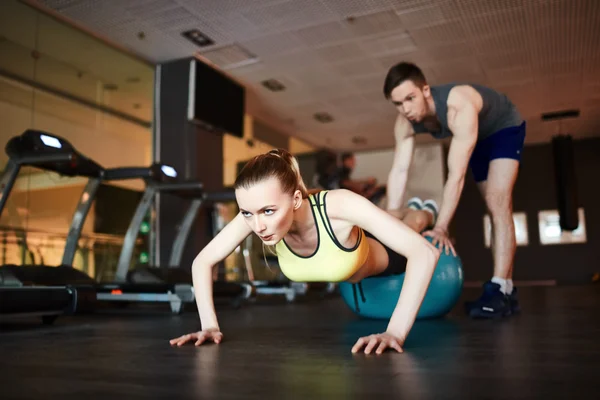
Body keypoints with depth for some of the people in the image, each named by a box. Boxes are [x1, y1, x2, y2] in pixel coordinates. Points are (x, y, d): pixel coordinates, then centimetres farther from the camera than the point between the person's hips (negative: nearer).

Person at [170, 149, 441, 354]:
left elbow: (425, 252, -51)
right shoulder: (256, 215, -38)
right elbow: (202, 262, -24)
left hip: (385, 256, -3)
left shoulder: (337, 205, -49)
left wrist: (395, 332, -56)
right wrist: (210, 325, -34)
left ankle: (423, 212, 66)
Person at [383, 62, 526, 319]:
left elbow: (457, 176, -46)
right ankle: (508, 289, 10)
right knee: (495, 210, 6)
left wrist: (440, 228, -49)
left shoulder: (459, 108, -44)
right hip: (478, 137, 6)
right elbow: (399, 171, -24)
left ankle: (500, 290, -26)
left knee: (498, 202, -23)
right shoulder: (404, 123, -24)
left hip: (504, 127, -6)